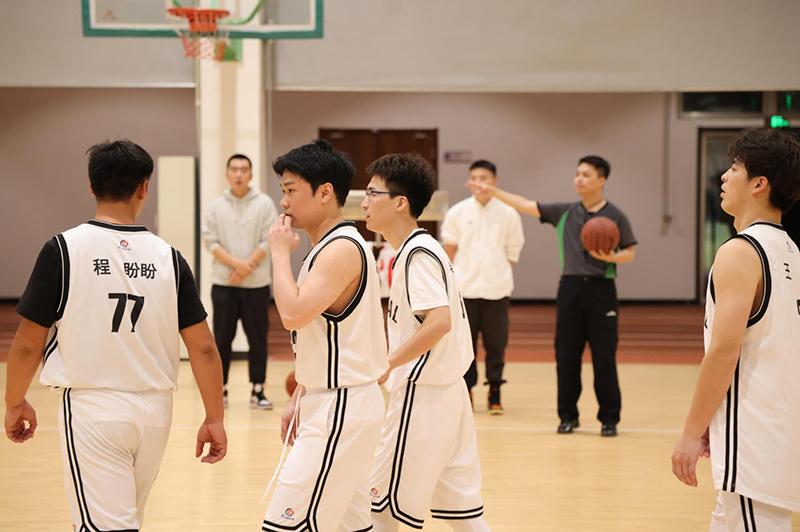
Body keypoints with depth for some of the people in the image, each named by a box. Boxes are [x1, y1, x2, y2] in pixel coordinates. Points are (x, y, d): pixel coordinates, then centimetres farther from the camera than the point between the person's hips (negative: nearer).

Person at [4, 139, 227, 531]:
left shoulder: (63, 249, -7)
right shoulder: (167, 257, 1)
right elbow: (203, 348, 0)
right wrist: (214, 419, 9)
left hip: (93, 408, -4)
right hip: (154, 411, 4)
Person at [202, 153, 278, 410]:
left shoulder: (264, 204, 1)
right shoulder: (216, 207, 5)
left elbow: (268, 240, -4)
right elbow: (211, 241, -2)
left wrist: (247, 268, -14)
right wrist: (236, 264, -16)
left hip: (256, 284, -1)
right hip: (223, 283, 1)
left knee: (258, 339, 2)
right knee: (222, 339, 5)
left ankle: (258, 390, 10)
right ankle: (220, 389, 15)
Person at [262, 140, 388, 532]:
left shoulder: (342, 249, -17)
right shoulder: (328, 248, 15)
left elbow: (294, 314, -28)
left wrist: (280, 252, -16)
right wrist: (299, 400, 21)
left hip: (341, 409, -10)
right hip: (329, 404, 10)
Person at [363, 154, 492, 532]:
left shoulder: (417, 253, -15)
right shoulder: (423, 248, 14)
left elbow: (439, 321, -26)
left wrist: (387, 365, -20)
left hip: (422, 396, -10)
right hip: (448, 391, 10)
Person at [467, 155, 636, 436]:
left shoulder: (615, 216, 1)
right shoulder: (564, 212, 9)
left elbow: (630, 252, 3)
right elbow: (526, 205, 7)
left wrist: (611, 257, -17)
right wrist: (492, 191, 1)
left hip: (600, 289, -3)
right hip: (570, 287, 3)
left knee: (604, 360, -3)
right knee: (566, 357, 4)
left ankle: (609, 418, 7)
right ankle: (568, 416, 15)